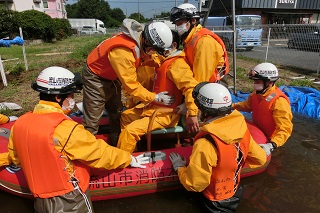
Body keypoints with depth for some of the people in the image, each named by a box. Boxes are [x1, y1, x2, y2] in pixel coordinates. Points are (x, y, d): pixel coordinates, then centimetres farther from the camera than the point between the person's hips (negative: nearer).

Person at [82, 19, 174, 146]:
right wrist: (155, 98, -24)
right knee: (92, 121, -5)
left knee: (117, 115, 16)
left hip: (113, 77, 9)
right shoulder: (123, 51, -37)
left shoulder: (141, 41, -13)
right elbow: (131, 85, -31)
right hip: (96, 77, -8)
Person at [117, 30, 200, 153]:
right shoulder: (166, 61, 11)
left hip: (166, 114, -11)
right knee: (126, 116, 22)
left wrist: (192, 114, -37)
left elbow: (191, 87, -31)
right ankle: (131, 150, 28)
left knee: (130, 131, -20)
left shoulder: (177, 64, -20)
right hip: (154, 107, 11)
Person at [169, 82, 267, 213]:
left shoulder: (206, 144, -35)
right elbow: (260, 158, 1)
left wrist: (179, 166, -9)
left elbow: (194, 184, -25)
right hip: (235, 193, 7)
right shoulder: (241, 128, -14)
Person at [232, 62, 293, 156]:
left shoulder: (279, 101, -27)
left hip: (269, 140, -7)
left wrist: (272, 145, -43)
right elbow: (247, 105, 17)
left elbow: (285, 129, -29)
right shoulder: (257, 93, -3)